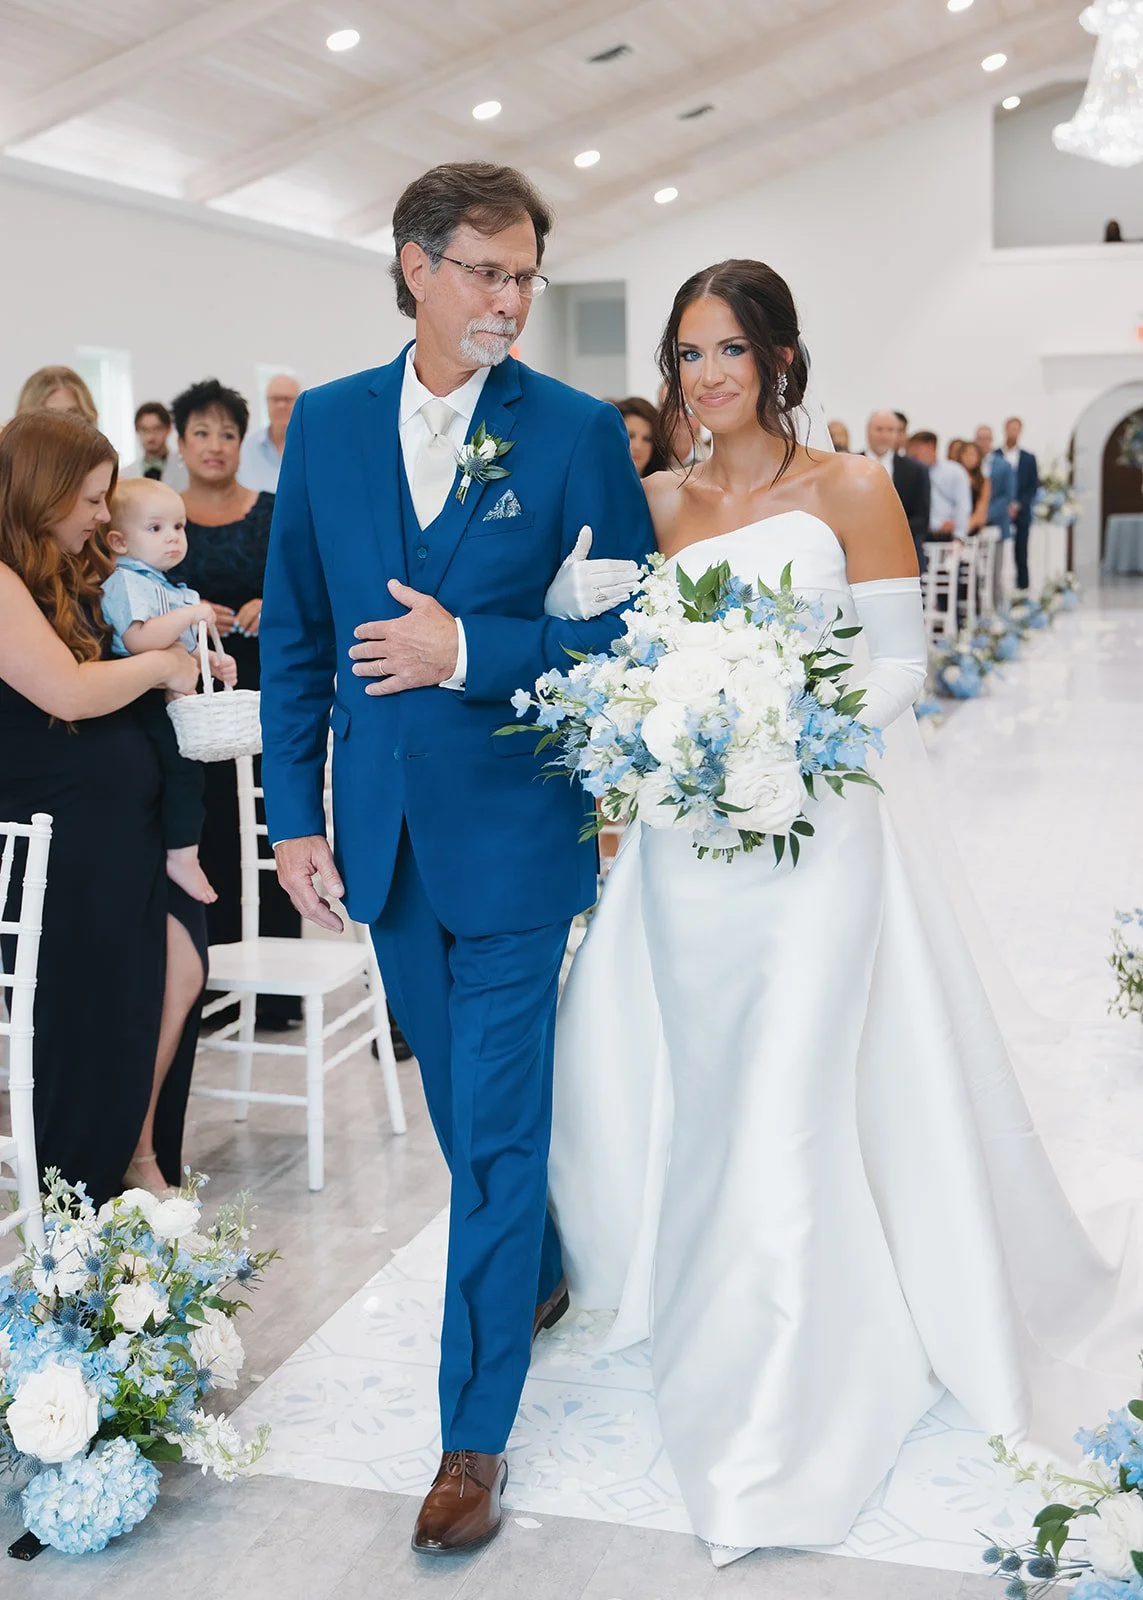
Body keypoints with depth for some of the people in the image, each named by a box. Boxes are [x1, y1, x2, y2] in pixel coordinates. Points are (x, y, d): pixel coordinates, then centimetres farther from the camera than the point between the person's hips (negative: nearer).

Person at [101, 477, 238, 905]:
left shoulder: (171, 589, 20)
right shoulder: (126, 583, -13)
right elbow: (139, 640, -28)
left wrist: (213, 662, 12)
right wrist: (190, 613, -22)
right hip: (146, 704, -11)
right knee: (183, 767, -18)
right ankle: (181, 857, -14)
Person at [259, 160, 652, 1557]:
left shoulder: (578, 431, -6)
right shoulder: (327, 423, 4)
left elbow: (631, 628, -7)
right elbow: (293, 632, 7)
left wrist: (470, 649, -19)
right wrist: (297, 813, 3)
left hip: (513, 831, -4)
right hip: (385, 836, 4)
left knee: (496, 1131, 1)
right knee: (465, 1105, 20)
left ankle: (474, 1433, 13)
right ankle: (537, 1276, 46)